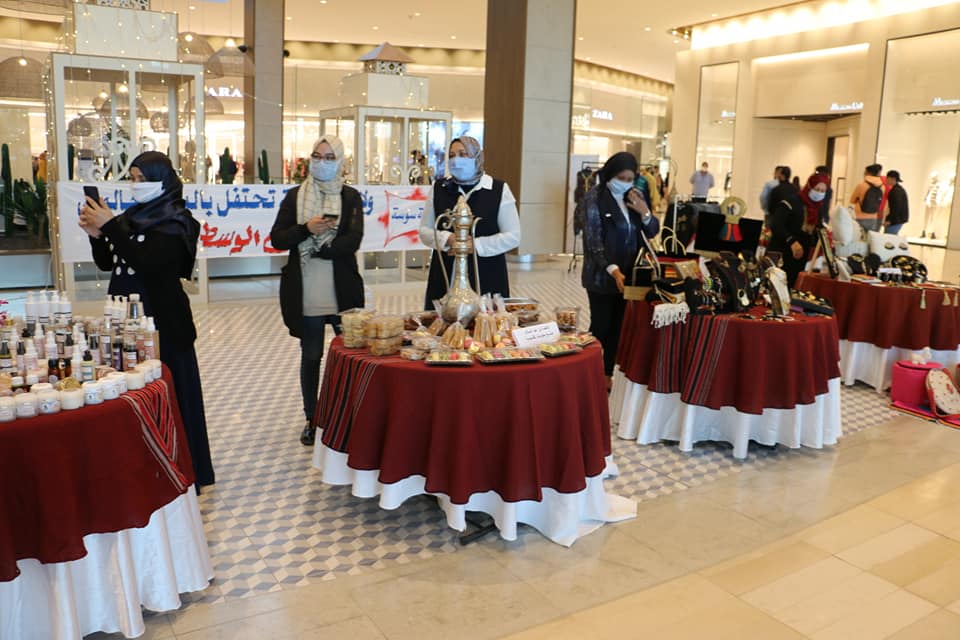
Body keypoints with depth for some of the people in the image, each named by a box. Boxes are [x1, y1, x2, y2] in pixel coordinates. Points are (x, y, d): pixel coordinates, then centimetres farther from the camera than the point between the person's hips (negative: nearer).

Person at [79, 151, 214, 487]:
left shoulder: (175, 221, -7)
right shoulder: (132, 216, 13)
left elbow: (146, 261, -21)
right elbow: (107, 263, 14)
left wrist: (109, 226, -21)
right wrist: (96, 235, -4)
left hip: (161, 321, -6)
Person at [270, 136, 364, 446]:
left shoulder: (351, 197, 3)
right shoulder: (295, 196, 8)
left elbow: (353, 241, -10)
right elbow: (277, 239, 0)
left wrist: (312, 247, -11)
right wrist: (307, 229, -15)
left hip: (342, 289, -1)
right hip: (305, 292, 1)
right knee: (310, 356, 11)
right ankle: (311, 419, 24)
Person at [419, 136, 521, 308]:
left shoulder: (499, 190, 0)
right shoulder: (438, 189, 8)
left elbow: (513, 236, -2)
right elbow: (424, 231, 9)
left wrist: (475, 245, -14)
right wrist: (448, 239, -12)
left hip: (487, 278, -2)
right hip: (445, 276, 2)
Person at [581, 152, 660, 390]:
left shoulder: (634, 197, 8)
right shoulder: (595, 197, -9)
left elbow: (653, 232, 10)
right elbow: (593, 239, -16)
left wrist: (645, 212, -10)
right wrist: (612, 269, -27)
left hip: (627, 274, 5)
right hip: (601, 275, -5)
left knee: (617, 326, 10)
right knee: (601, 326, 0)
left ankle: (607, 373, 22)